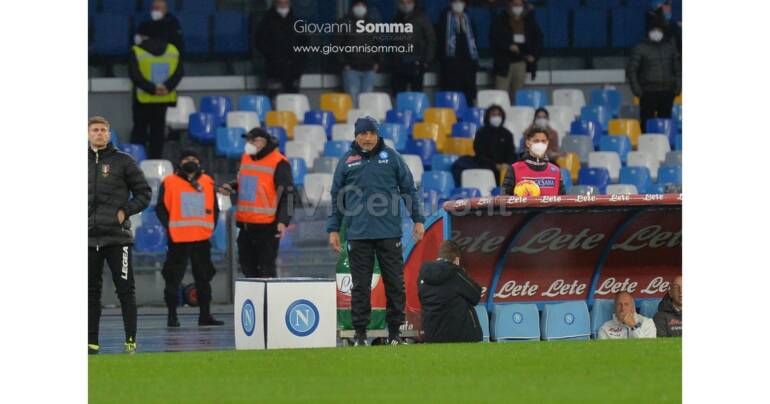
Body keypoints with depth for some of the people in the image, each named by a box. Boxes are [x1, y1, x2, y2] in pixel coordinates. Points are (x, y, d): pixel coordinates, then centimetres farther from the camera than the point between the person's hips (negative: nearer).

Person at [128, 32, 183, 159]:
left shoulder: (137, 52, -11)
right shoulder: (173, 50, 2)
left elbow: (135, 75, -18)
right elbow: (179, 72, -4)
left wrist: (151, 88, -17)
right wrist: (168, 86, -13)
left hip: (143, 99, -3)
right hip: (163, 100, 3)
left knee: (139, 131, 8)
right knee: (158, 130, 12)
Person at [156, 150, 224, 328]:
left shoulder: (208, 182, 11)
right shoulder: (169, 182, 1)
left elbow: (214, 208, 17)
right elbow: (161, 208, 0)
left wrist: (211, 227, 6)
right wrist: (169, 227, -10)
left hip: (202, 239, 3)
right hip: (178, 240, -3)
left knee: (204, 277, 8)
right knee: (173, 278, -1)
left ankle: (205, 315, 14)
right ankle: (172, 316, 5)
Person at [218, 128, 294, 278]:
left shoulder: (279, 163, -10)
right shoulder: (246, 158, 13)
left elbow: (287, 193, -11)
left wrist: (283, 221, -19)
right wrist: (231, 187, 7)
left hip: (267, 226, -8)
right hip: (245, 224, 8)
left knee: (266, 266, -5)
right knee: (247, 265, 12)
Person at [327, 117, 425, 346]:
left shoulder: (391, 157, 6)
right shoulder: (347, 161, 7)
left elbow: (408, 189, 8)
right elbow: (337, 197, 10)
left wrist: (417, 220, 3)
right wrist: (333, 229, 6)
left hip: (390, 232, 0)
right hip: (358, 233, 0)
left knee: (395, 283, 2)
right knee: (360, 285, 2)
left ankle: (394, 332, 9)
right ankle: (360, 333, 7)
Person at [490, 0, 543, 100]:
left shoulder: (530, 21, 10)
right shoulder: (500, 21, 1)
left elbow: (538, 38, 17)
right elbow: (494, 39, -7)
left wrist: (534, 55, 3)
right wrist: (509, 47, -19)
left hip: (521, 63, 3)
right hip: (505, 63, -3)